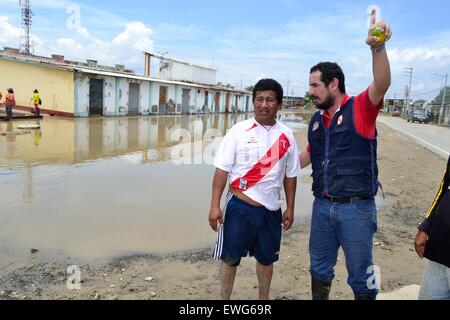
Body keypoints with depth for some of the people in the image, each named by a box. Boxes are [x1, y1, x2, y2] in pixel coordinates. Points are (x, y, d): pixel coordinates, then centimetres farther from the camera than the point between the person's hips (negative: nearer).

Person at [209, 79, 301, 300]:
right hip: (239, 206, -3)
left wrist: (290, 208, 8)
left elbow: (290, 176, 8)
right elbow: (222, 169, -8)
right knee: (230, 257, 11)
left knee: (266, 258, 19)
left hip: (271, 209, 3)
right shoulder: (239, 131, -8)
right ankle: (224, 298, 31)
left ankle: (264, 298, 42)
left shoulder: (286, 136, 1)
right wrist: (215, 206, -11)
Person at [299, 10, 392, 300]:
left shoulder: (361, 108, -8)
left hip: (356, 208, -5)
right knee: (320, 267, 20)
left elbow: (382, 84, -27)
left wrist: (378, 46, -42)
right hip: (322, 205, 6)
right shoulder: (317, 119, 9)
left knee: (360, 275, 10)